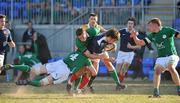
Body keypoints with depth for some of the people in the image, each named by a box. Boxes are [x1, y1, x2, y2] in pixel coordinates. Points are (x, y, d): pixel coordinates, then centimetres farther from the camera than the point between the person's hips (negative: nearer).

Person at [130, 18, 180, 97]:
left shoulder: (167, 30, -6)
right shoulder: (152, 36, 9)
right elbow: (139, 43, 7)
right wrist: (134, 36, -11)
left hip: (171, 55, -5)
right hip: (161, 58, 5)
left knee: (171, 68, -28)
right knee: (157, 71, -16)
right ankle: (156, 92, -13)